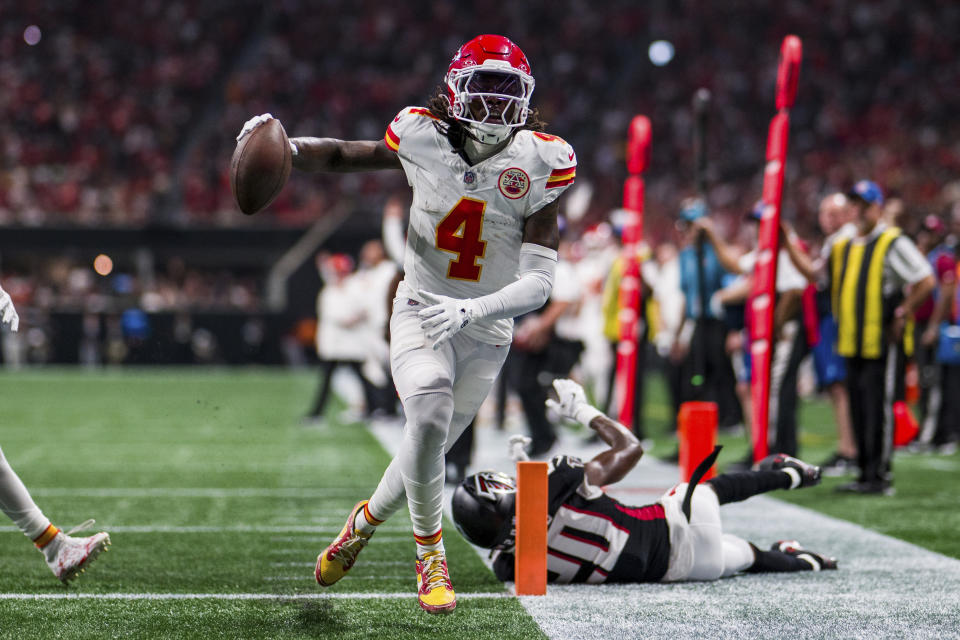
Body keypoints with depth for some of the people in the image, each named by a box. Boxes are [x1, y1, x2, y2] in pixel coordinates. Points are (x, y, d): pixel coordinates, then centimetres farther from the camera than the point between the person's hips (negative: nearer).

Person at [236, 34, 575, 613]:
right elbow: (344, 156, 6)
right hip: (421, 310, -1)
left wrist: (468, 310, -33)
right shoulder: (425, 138, -11)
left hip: (486, 331, 1)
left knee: (431, 450, 10)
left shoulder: (540, 164, -15)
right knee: (429, 420, -27)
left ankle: (366, 520, 41)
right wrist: (287, 148, -15)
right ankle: (430, 555, -8)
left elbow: (539, 283, -18)